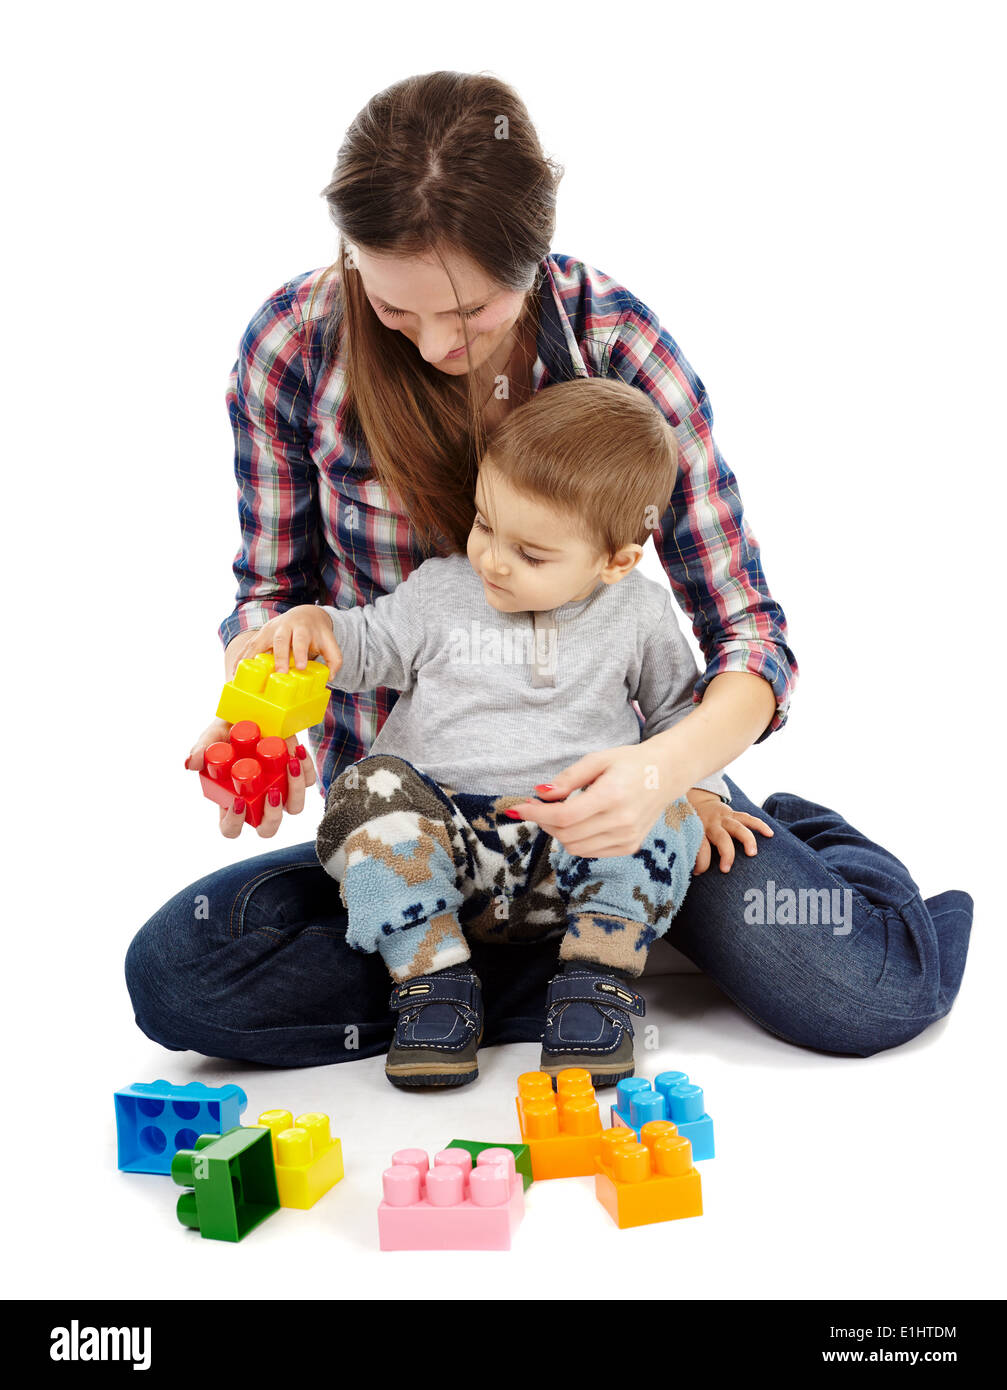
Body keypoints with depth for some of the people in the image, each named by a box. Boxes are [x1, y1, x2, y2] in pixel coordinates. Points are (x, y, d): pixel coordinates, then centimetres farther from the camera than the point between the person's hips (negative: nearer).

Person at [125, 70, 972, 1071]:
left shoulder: (616, 341, -16)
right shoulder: (292, 343, -14)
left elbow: (745, 628, -14)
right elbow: (277, 587, 1)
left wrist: (668, 767, -36)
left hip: (591, 764, -1)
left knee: (872, 994, -20)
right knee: (176, 974, -23)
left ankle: (782, 834, 16)